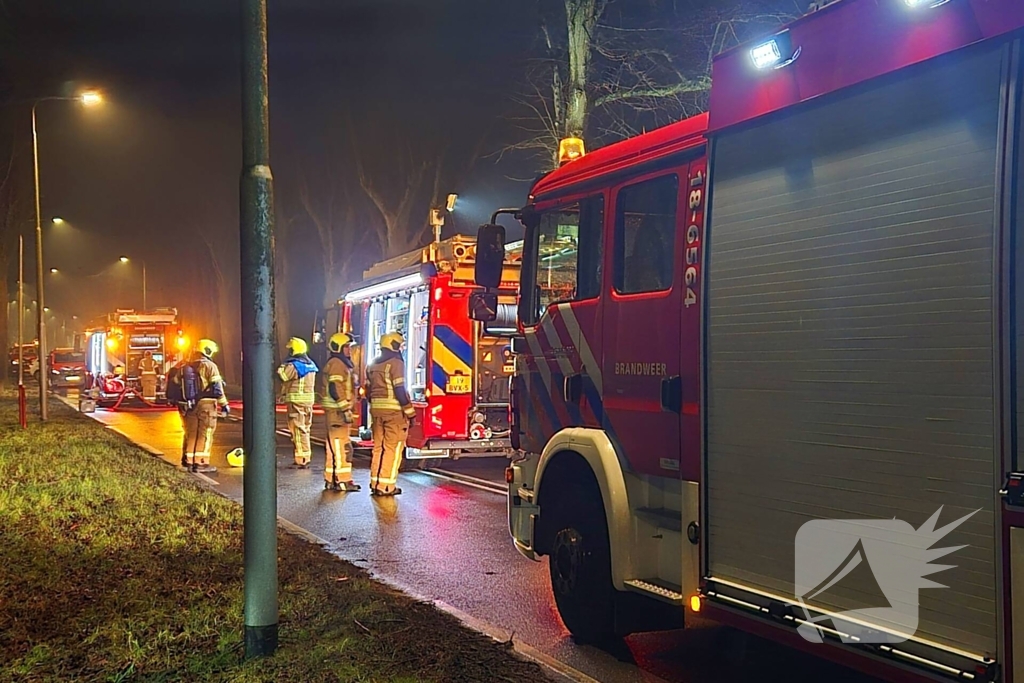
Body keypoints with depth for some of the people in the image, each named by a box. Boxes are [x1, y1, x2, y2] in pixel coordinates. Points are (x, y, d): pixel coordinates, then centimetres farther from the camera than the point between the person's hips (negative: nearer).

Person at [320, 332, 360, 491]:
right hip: (337, 410, -11)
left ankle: (331, 480, 18)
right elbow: (335, 389, -22)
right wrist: (346, 409, -23)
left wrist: (346, 408, 23)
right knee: (341, 446, -9)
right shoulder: (336, 364, -12)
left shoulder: (340, 364, 21)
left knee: (335, 446, 13)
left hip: (337, 411, 11)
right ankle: (342, 480, -7)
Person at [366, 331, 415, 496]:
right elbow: (399, 389, -16)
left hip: (376, 409, 8)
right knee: (393, 448, -3)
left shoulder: (373, 364, 14)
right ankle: (386, 486, -4)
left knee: (378, 447, 13)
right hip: (393, 410, -8)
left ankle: (375, 483, 15)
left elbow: (369, 390, 15)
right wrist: (409, 410, -12)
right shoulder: (396, 363, -10)